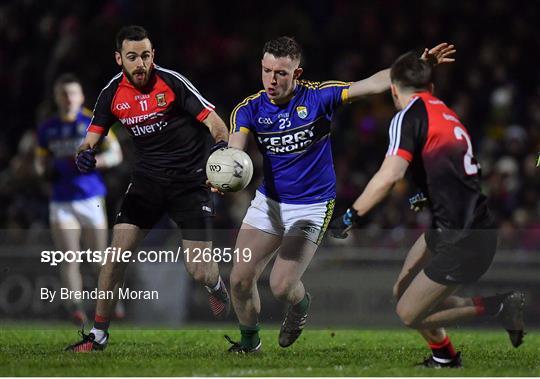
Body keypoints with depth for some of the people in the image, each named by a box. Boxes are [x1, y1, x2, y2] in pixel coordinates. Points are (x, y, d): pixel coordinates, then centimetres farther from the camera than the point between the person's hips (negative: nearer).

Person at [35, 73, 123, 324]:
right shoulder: (47, 129, 10)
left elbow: (115, 154, -1)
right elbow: (40, 161, 22)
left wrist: (92, 161, -17)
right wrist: (43, 168, -1)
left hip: (91, 198, -2)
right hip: (61, 202, 2)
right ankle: (75, 307, -15)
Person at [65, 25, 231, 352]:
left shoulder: (171, 82, -14)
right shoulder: (113, 93, -2)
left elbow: (214, 122, -14)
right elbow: (94, 135, 4)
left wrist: (223, 145, -35)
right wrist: (85, 153, -20)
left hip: (190, 178, -3)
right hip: (148, 178, 4)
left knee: (199, 272, -9)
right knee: (118, 251, -10)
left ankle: (216, 286, 31)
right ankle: (99, 334, 2)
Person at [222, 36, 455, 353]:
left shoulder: (318, 97, -15)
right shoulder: (249, 109, -9)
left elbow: (374, 84, -19)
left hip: (312, 207, -3)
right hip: (268, 202, 3)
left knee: (282, 285, -12)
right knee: (241, 279, -2)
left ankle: (300, 305, 26)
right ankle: (250, 339, 25)